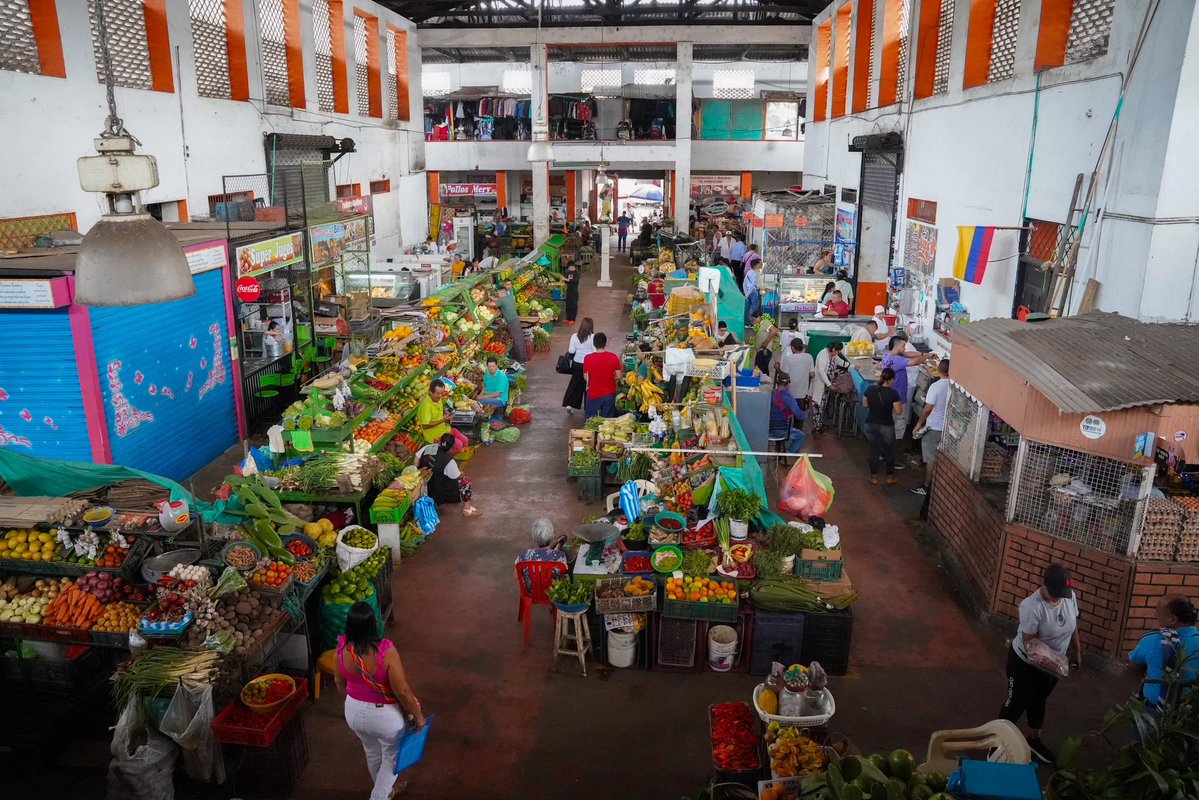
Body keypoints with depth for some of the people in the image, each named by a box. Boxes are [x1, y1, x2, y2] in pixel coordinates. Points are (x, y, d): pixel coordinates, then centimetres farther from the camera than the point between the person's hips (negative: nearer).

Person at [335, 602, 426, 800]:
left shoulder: (342, 648, -19)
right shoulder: (385, 651, -33)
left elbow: (339, 682, 0)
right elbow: (402, 691, -25)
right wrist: (418, 715, -8)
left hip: (354, 712, 6)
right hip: (385, 715, -5)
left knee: (372, 753, 32)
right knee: (392, 758, 25)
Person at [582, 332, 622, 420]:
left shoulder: (588, 358, -14)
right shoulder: (614, 357, -13)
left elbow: (585, 378, -4)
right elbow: (618, 376, -7)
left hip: (593, 395, -1)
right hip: (609, 394, 1)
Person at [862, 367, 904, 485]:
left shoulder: (870, 390, -7)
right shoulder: (893, 393, -18)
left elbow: (865, 405, 7)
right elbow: (898, 411, -13)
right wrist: (899, 404, 6)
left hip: (871, 425, 3)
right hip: (886, 427, -3)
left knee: (874, 451, 16)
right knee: (889, 451, 17)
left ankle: (874, 476, 24)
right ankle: (890, 476, 30)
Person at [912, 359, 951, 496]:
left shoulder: (936, 386, -20)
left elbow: (928, 408, -21)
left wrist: (919, 424, -11)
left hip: (934, 428, -6)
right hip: (947, 427, 6)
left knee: (930, 459, 3)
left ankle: (926, 487, 10)